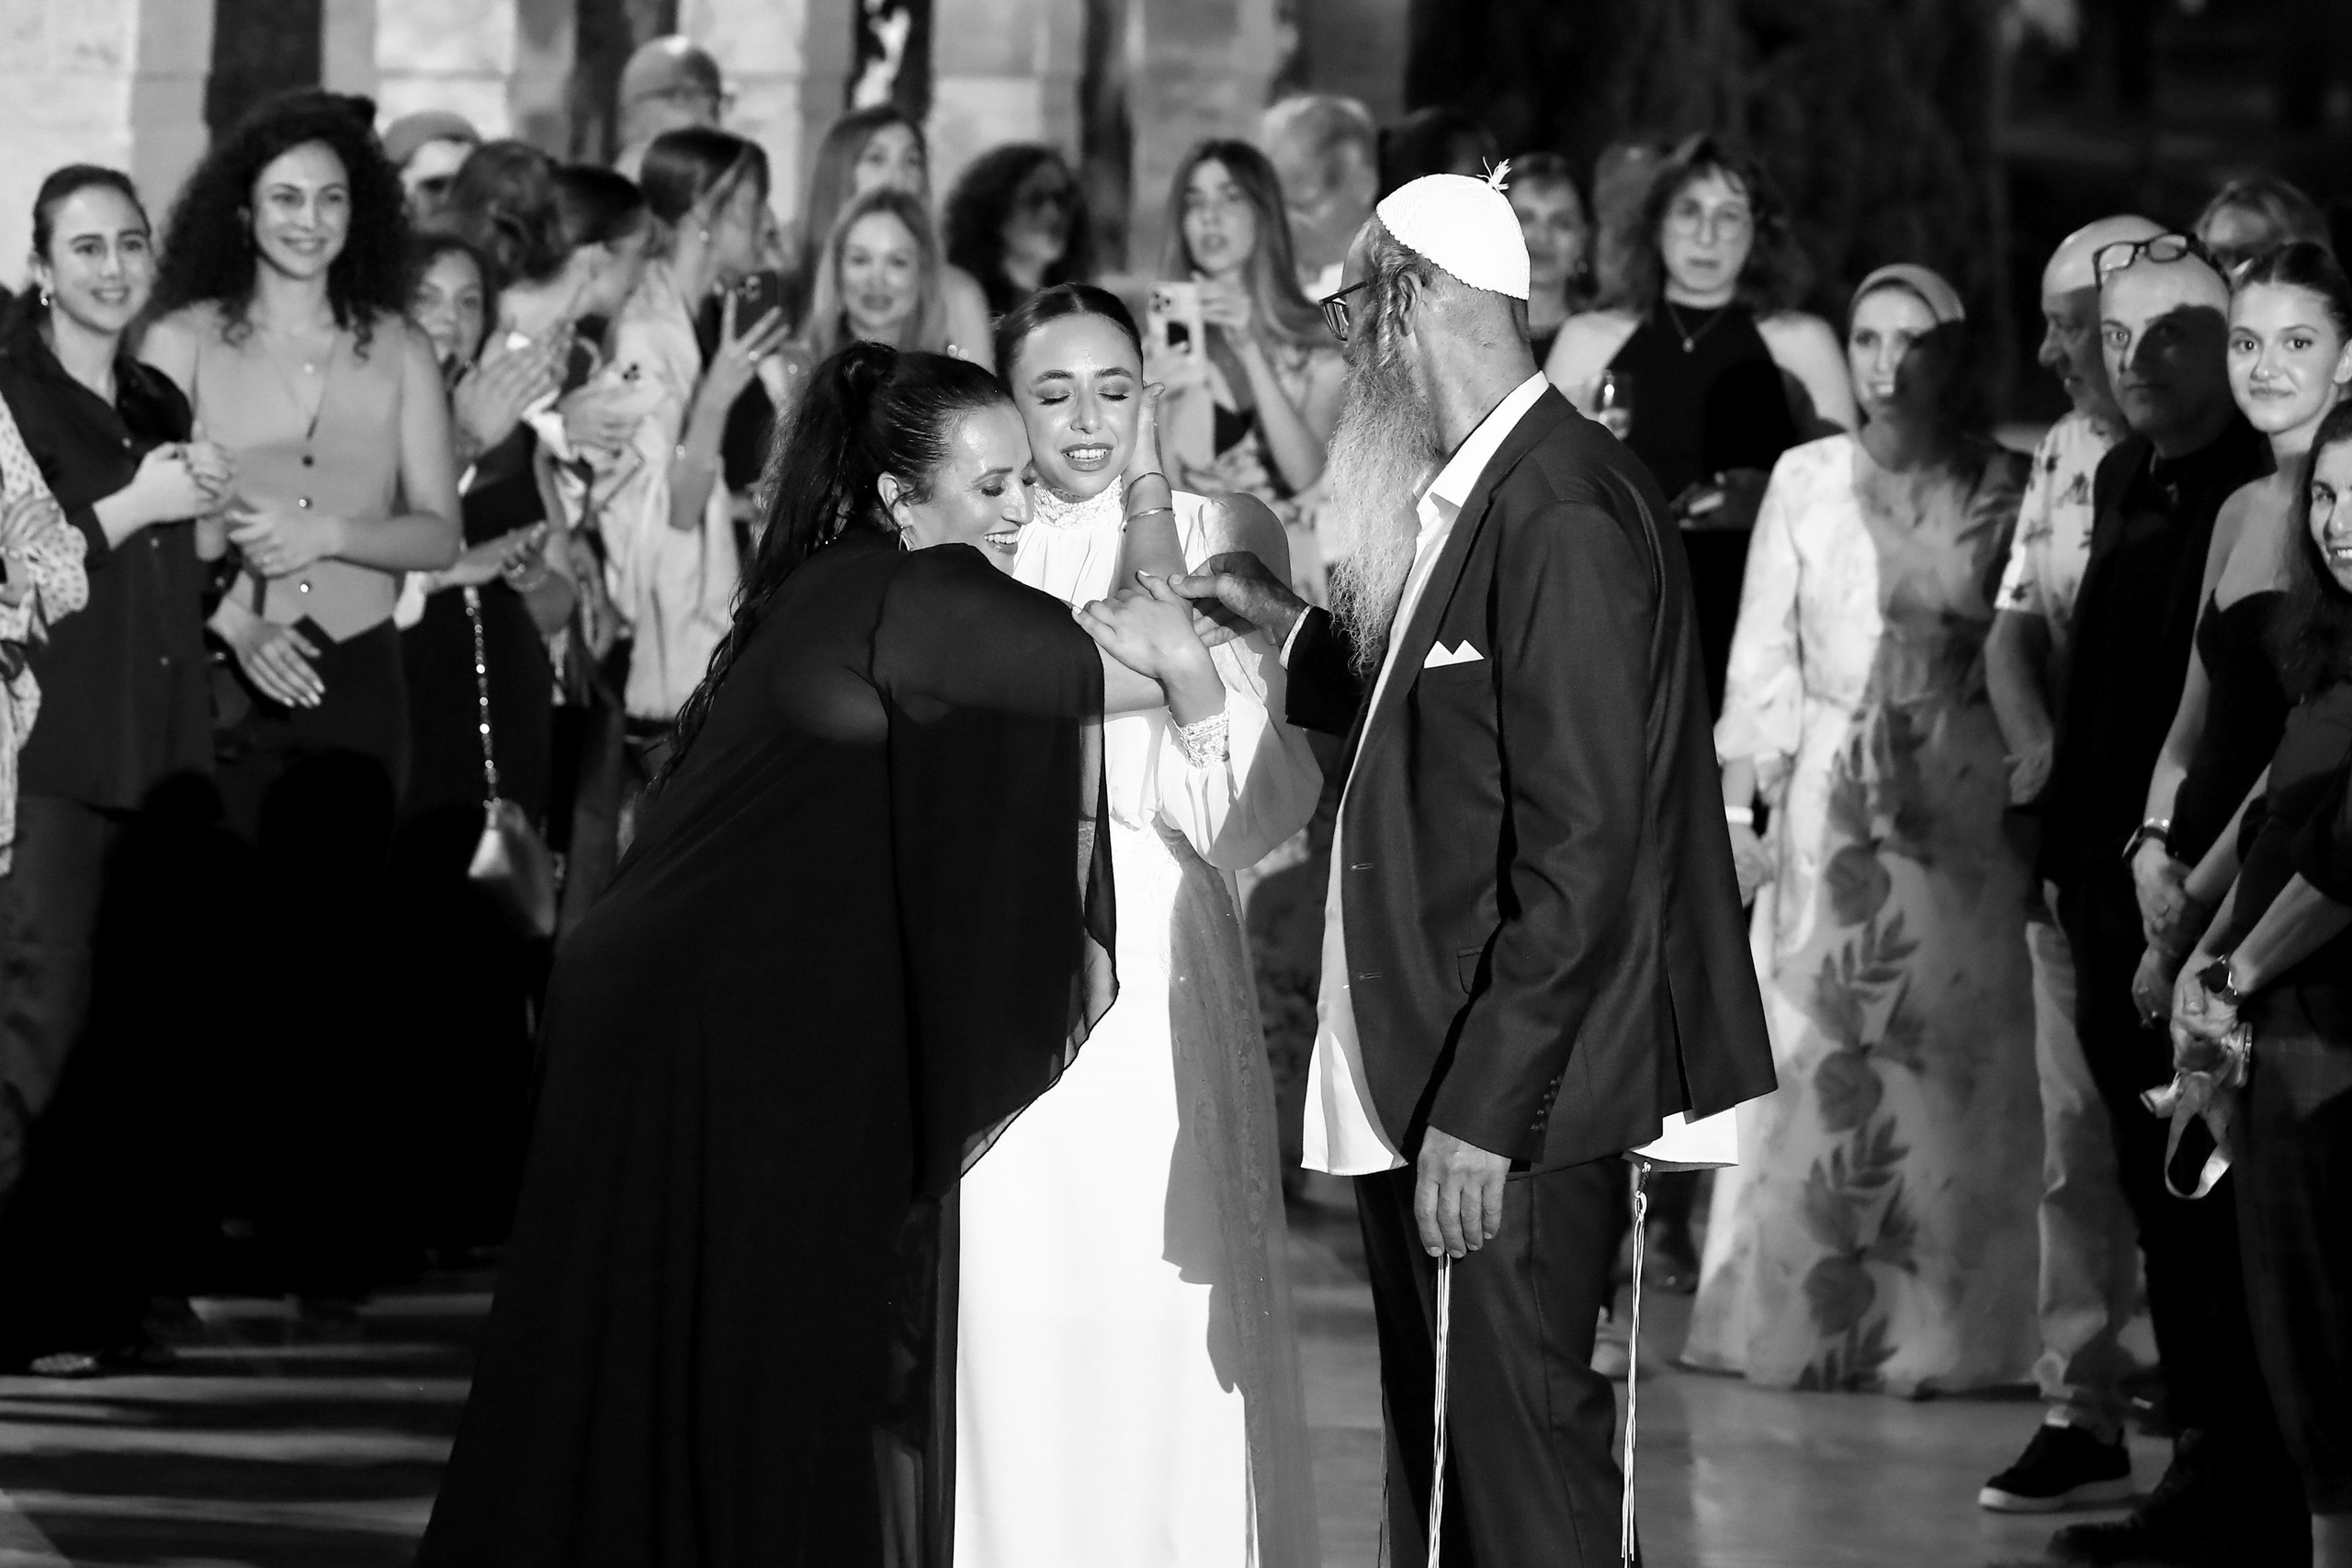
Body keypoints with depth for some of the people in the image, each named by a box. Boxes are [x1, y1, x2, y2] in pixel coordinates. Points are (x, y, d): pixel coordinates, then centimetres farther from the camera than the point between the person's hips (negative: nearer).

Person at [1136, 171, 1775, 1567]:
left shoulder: (1565, 516, -18)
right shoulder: (1475, 496, 12)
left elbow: (1582, 851, -22)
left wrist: (1483, 1111, -22)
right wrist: (1290, 625, 17)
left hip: (1507, 1103, -10)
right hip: (1425, 1085, 10)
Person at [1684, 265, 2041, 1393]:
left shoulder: (2003, 492, 4)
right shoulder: (1805, 481, 5)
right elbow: (1762, 653, 5)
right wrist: (1737, 805, 1)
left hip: (1964, 796, 0)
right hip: (1828, 792, 0)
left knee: (1957, 1055, -2)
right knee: (1814, 1055, -1)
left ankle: (1944, 1326, 4)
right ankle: (1805, 1322, 6)